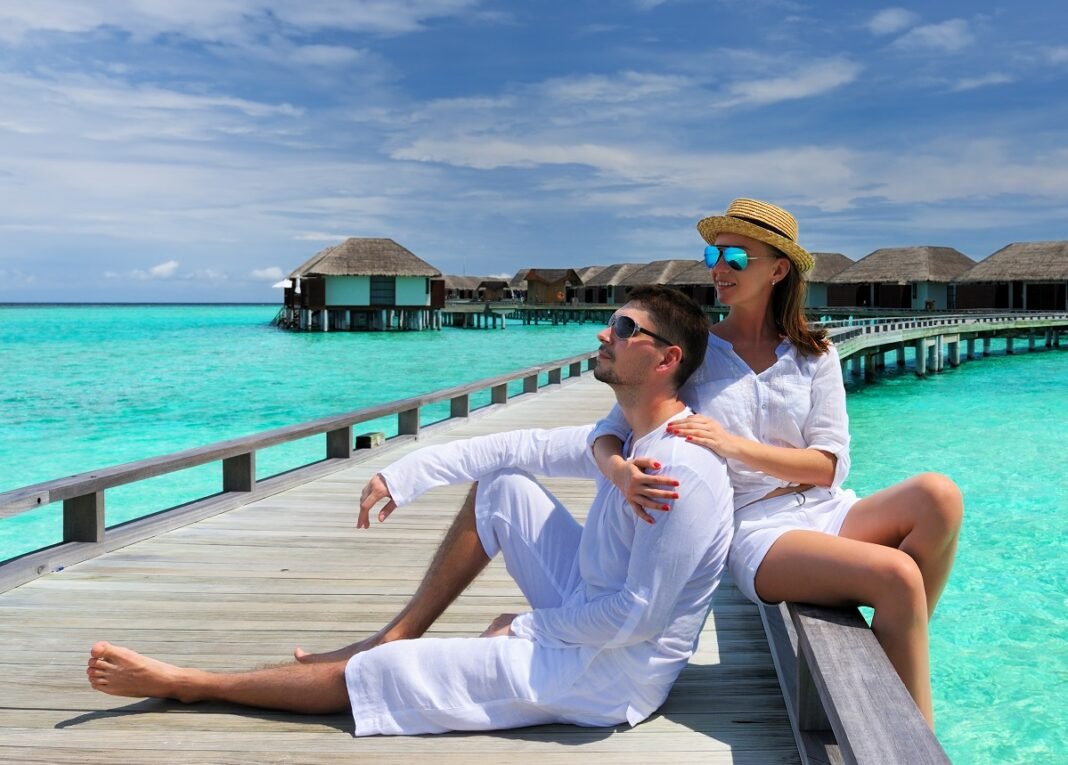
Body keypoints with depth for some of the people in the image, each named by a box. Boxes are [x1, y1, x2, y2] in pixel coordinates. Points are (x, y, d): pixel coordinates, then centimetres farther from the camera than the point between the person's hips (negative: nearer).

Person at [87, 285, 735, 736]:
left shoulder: (682, 470, -27)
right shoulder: (628, 438, 5)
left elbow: (641, 616, -27)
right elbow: (523, 447, 6)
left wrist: (526, 628, -14)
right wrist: (404, 476, 1)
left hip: (612, 675, -9)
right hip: (592, 615, 9)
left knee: (373, 675, -6)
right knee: (502, 485, 9)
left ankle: (187, 683, 11)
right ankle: (397, 636, 14)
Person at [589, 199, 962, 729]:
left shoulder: (814, 355, 9)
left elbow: (831, 465, -1)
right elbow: (609, 428, -1)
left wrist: (734, 446, -17)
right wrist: (618, 469, -27)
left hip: (825, 511, 4)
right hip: (757, 531, -3)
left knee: (937, 495, -27)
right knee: (896, 575, -30)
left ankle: (895, 656, -11)